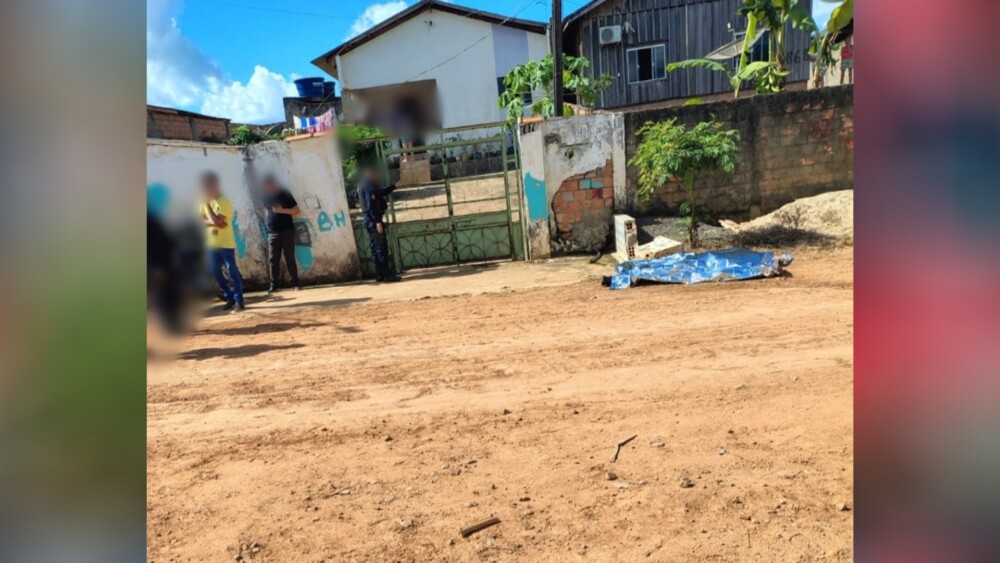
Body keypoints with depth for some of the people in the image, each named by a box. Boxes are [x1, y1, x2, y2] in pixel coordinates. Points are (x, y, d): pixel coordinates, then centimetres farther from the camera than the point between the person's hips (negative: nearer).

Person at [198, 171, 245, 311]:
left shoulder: (224, 202, -16)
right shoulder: (206, 201, 7)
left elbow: (216, 221, -24)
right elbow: (202, 220, 4)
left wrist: (207, 203, -17)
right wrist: (213, 222, -16)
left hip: (226, 244, -8)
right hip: (212, 244, 8)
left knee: (232, 272, -5)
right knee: (216, 273, 9)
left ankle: (239, 301, -1)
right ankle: (230, 298, 20)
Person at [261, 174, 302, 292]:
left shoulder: (285, 194, -4)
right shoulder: (266, 196, 9)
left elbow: (297, 211, -7)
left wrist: (282, 210, -19)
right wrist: (269, 222, 11)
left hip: (287, 231, -4)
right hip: (272, 233, 4)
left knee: (290, 258, -3)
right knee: (273, 259, 1)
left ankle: (295, 283, 2)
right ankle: (274, 285, 6)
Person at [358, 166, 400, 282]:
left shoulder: (364, 185, 17)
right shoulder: (369, 186, -14)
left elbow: (381, 193, 28)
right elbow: (371, 205, -23)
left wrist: (394, 186, 28)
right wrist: (377, 221, -26)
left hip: (369, 220, 10)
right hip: (374, 220, -10)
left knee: (375, 249, 11)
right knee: (381, 248, -8)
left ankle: (380, 274, 15)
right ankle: (387, 274, -6)